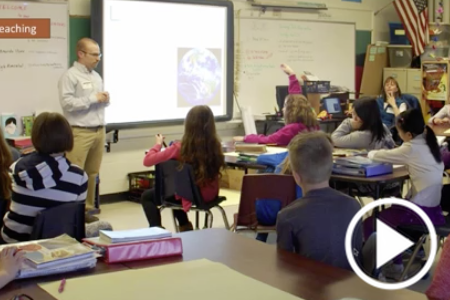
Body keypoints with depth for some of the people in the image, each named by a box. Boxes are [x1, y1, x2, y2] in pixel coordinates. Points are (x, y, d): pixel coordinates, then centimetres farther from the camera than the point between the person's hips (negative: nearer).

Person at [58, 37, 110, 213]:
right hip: (80, 132, -7)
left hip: (99, 131, 8)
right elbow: (67, 103, -19)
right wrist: (93, 98, -15)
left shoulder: (96, 76, 17)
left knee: (93, 173, 11)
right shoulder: (70, 76, -8)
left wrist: (105, 99, 2)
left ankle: (88, 207, 19)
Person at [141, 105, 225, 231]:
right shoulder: (215, 146, -12)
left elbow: (147, 161, -17)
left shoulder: (180, 148, -24)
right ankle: (185, 226, 40)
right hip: (210, 194, 5)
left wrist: (158, 144, 0)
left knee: (146, 197, 20)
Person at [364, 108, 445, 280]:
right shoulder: (428, 144, 8)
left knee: (369, 224, 0)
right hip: (432, 207, 9)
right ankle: (396, 266, 32)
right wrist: (377, 154, 5)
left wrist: (370, 153, 14)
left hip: (421, 211, -9)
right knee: (390, 214, 29)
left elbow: (378, 156, -7)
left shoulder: (412, 149, -16)